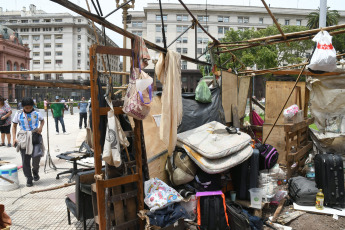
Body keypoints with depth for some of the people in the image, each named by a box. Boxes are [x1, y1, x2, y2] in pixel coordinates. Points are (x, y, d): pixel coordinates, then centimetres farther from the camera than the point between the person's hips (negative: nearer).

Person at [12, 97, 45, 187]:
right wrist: (14, 138, -1)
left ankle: (35, 171, 12)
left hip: (35, 136, -1)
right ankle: (29, 179, 18)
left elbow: (42, 120, 20)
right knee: (25, 160, 3)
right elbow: (14, 126, 9)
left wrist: (41, 127, 0)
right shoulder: (18, 114, 1)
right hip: (24, 138, 1)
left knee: (37, 155, -19)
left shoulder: (36, 113, 1)